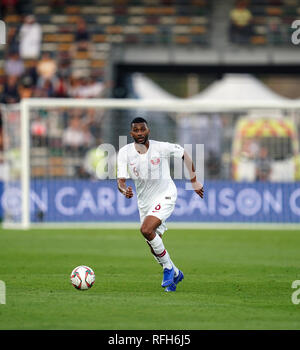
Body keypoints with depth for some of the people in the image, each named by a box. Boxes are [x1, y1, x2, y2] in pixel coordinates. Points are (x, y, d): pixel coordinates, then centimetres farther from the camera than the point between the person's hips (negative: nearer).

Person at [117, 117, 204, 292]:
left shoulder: (161, 148, -14)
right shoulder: (125, 152, -8)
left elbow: (184, 155, 3)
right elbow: (121, 180, -10)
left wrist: (194, 181, 5)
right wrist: (125, 190, -34)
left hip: (165, 196, -5)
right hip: (145, 202, 5)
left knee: (146, 230, -28)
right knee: (154, 248, 9)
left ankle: (168, 268, -10)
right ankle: (175, 274, 35)